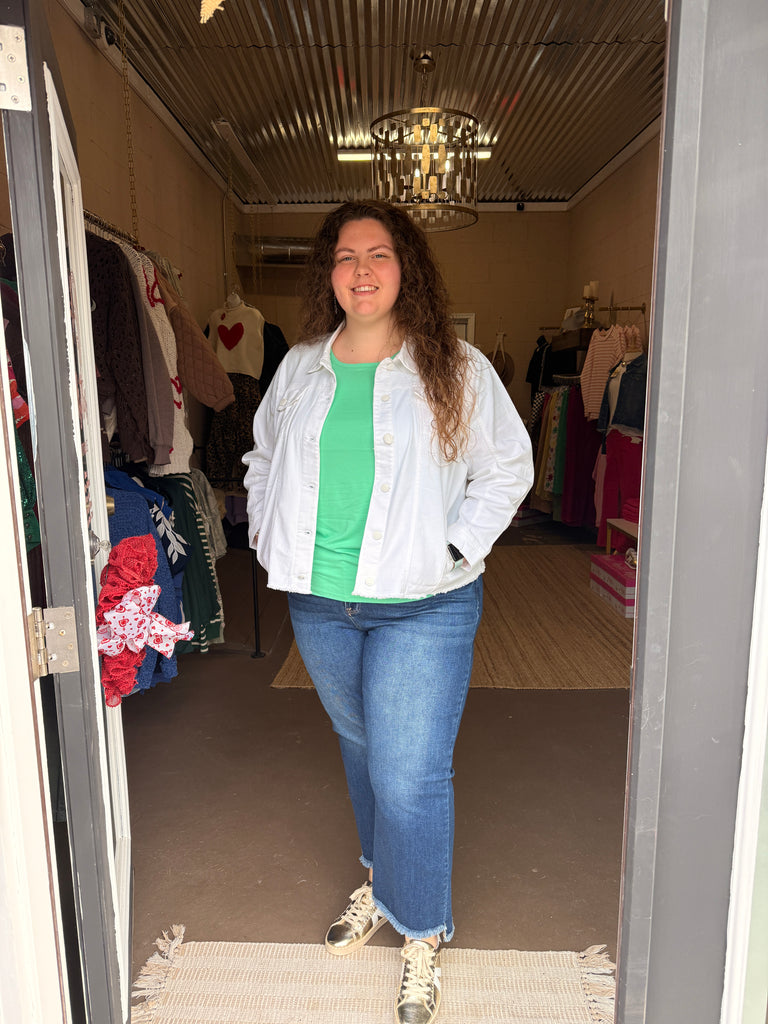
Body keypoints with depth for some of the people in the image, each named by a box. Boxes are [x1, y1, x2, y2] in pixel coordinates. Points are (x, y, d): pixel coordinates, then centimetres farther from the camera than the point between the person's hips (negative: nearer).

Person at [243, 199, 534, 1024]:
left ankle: (421, 935, 26)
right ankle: (379, 879, 48)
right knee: (360, 747, 22)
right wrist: (269, 539, 7)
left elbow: (508, 469, 0)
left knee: (409, 776, -2)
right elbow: (263, 458, 18)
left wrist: (454, 548, -9)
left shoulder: (456, 370, -6)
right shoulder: (300, 368, 5)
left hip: (422, 606, -4)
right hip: (319, 602, 4)